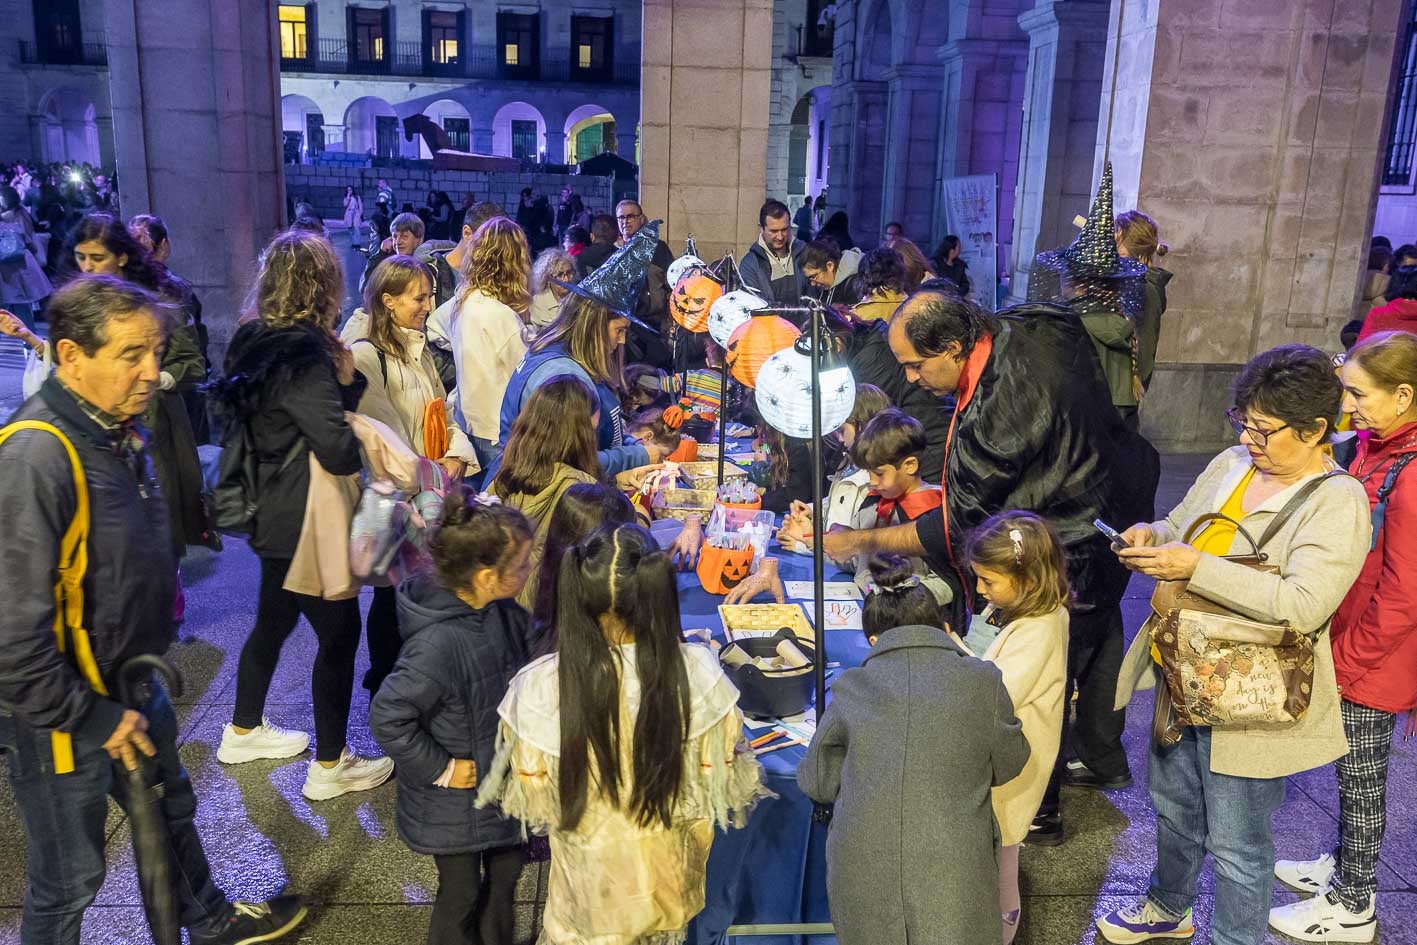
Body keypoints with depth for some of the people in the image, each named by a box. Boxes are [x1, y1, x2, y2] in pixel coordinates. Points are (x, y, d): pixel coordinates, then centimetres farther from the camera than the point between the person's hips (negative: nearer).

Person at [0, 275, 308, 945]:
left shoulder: (121, 431, 0)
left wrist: (150, 658, 14)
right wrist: (93, 719, -20)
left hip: (130, 687, 9)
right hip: (61, 716, -9)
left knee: (172, 812, 28)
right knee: (68, 883, 11)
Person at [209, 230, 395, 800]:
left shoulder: (256, 341, 3)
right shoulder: (303, 357, -25)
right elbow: (341, 453, -26)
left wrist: (343, 383, -4)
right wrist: (349, 381, -13)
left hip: (274, 512, 9)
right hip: (304, 522, -9)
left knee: (274, 619, 24)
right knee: (339, 630, 4)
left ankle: (244, 731, 42)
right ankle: (331, 765, 15)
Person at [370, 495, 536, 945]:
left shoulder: (503, 613, -11)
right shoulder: (440, 643, -35)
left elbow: (533, 655, 10)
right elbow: (387, 717, -29)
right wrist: (441, 769, -21)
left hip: (503, 781, 7)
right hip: (456, 801, -7)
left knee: (505, 875, 25)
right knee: (462, 894, 16)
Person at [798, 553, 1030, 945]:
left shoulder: (850, 688, -3)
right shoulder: (983, 681, -5)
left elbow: (815, 781, 7)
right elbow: (1008, 766, 10)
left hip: (864, 878, 1)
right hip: (952, 883, 0)